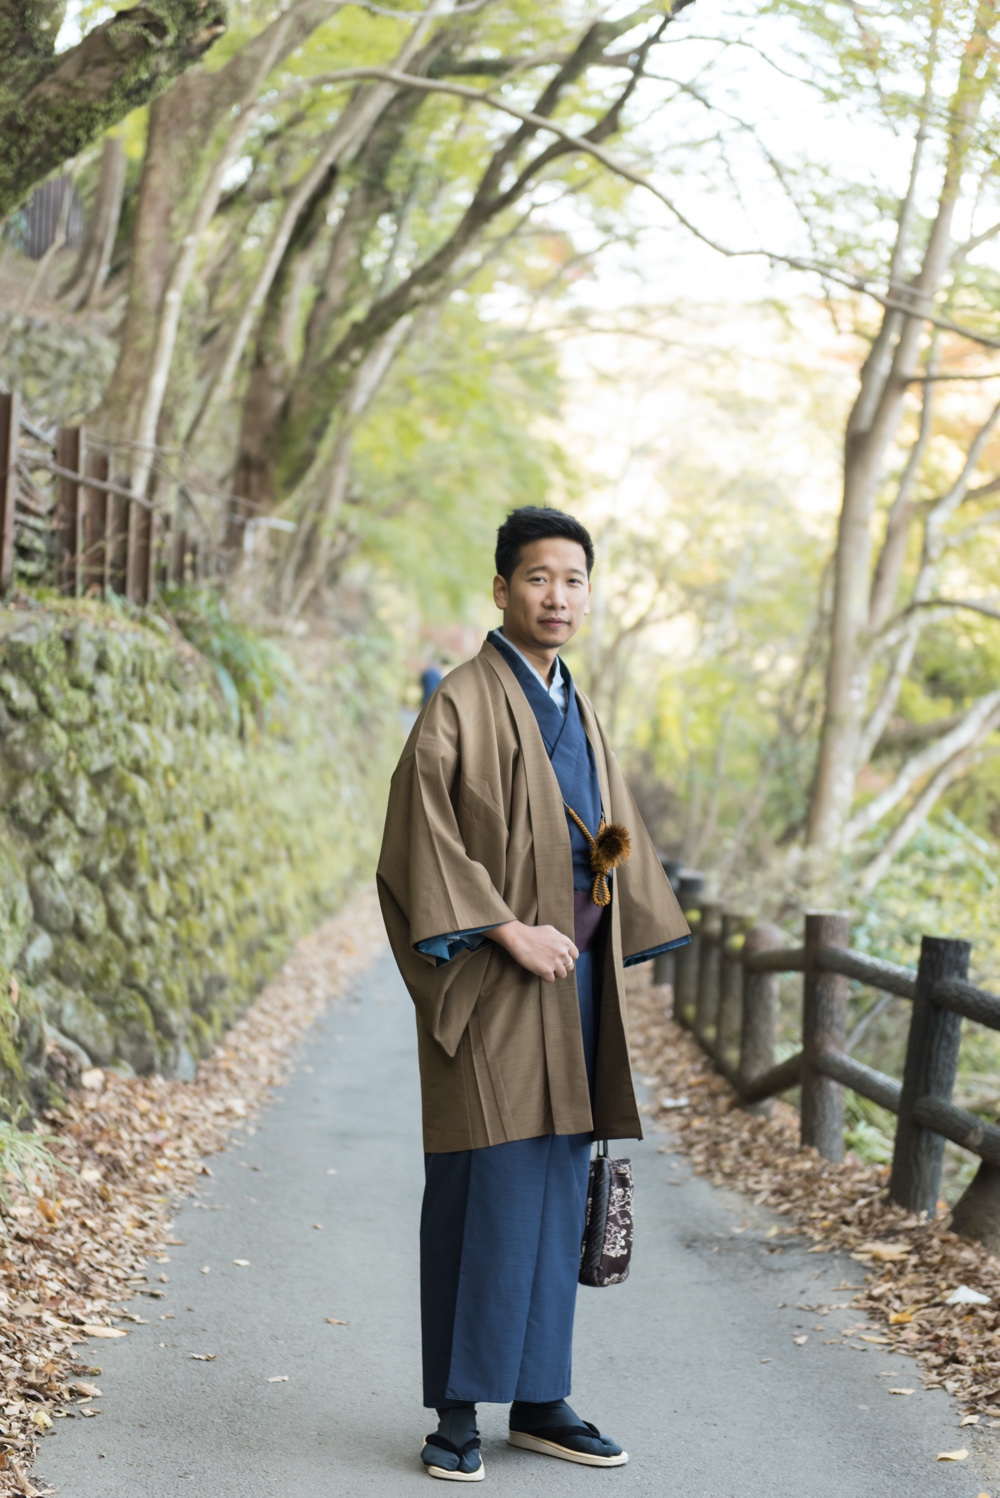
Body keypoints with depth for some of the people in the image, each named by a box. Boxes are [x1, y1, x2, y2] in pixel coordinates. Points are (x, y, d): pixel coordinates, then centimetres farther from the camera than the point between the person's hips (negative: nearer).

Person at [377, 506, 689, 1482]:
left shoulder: (576, 714, 17)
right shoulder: (462, 704, -7)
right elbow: (419, 833, -16)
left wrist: (612, 962, 12)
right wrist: (506, 930, -20)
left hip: (570, 974, 7)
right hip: (492, 987, -7)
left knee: (555, 1190, 9)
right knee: (482, 1187, -5)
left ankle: (538, 1401, 17)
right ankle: (457, 1410, 3)